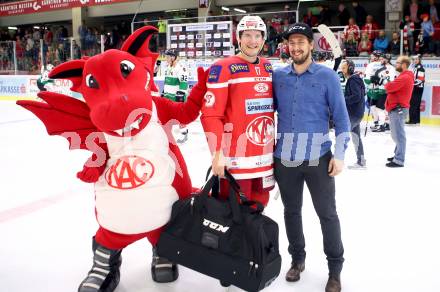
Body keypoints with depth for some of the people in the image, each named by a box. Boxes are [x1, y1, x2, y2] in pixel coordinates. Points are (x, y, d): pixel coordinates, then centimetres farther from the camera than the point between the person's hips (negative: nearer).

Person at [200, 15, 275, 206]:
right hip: (236, 159, -6)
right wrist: (217, 153, -19)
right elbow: (211, 115, -15)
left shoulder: (269, 68, 11)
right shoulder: (222, 68, -10)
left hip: (265, 157, 7)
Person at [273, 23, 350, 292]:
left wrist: (339, 154, -8)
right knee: (291, 211, 15)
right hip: (285, 158, 3)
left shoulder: (327, 76, -3)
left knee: (327, 214, 7)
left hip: (318, 158, -3)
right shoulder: (278, 76, 4)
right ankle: (298, 259, 35)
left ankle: (335, 269, 23)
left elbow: (341, 118, -2)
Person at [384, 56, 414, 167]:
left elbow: (389, 87, -21)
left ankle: (399, 160, -6)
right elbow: (394, 88, 18)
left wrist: (387, 85, -1)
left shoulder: (405, 77, -16)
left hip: (398, 109, -11)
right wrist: (390, 86, -1)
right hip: (396, 108, 11)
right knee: (397, 134, 18)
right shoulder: (404, 76, 20)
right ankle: (397, 155, 29)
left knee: (399, 135, -9)